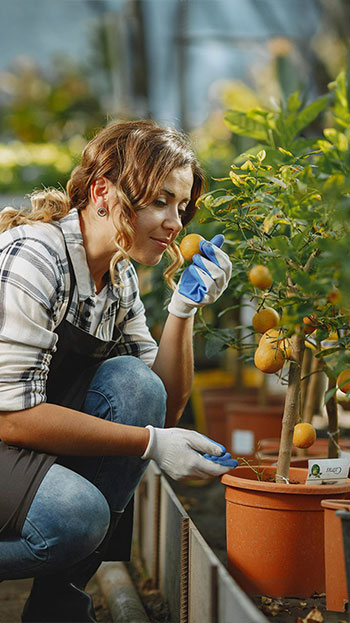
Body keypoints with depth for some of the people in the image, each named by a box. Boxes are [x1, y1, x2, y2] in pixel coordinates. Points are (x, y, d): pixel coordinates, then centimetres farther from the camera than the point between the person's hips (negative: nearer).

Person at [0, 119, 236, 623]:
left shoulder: (121, 278, 5)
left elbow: (163, 407, 6)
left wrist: (185, 308, -7)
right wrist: (151, 444, -24)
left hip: (42, 450, 8)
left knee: (133, 380, -16)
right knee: (75, 513, -33)